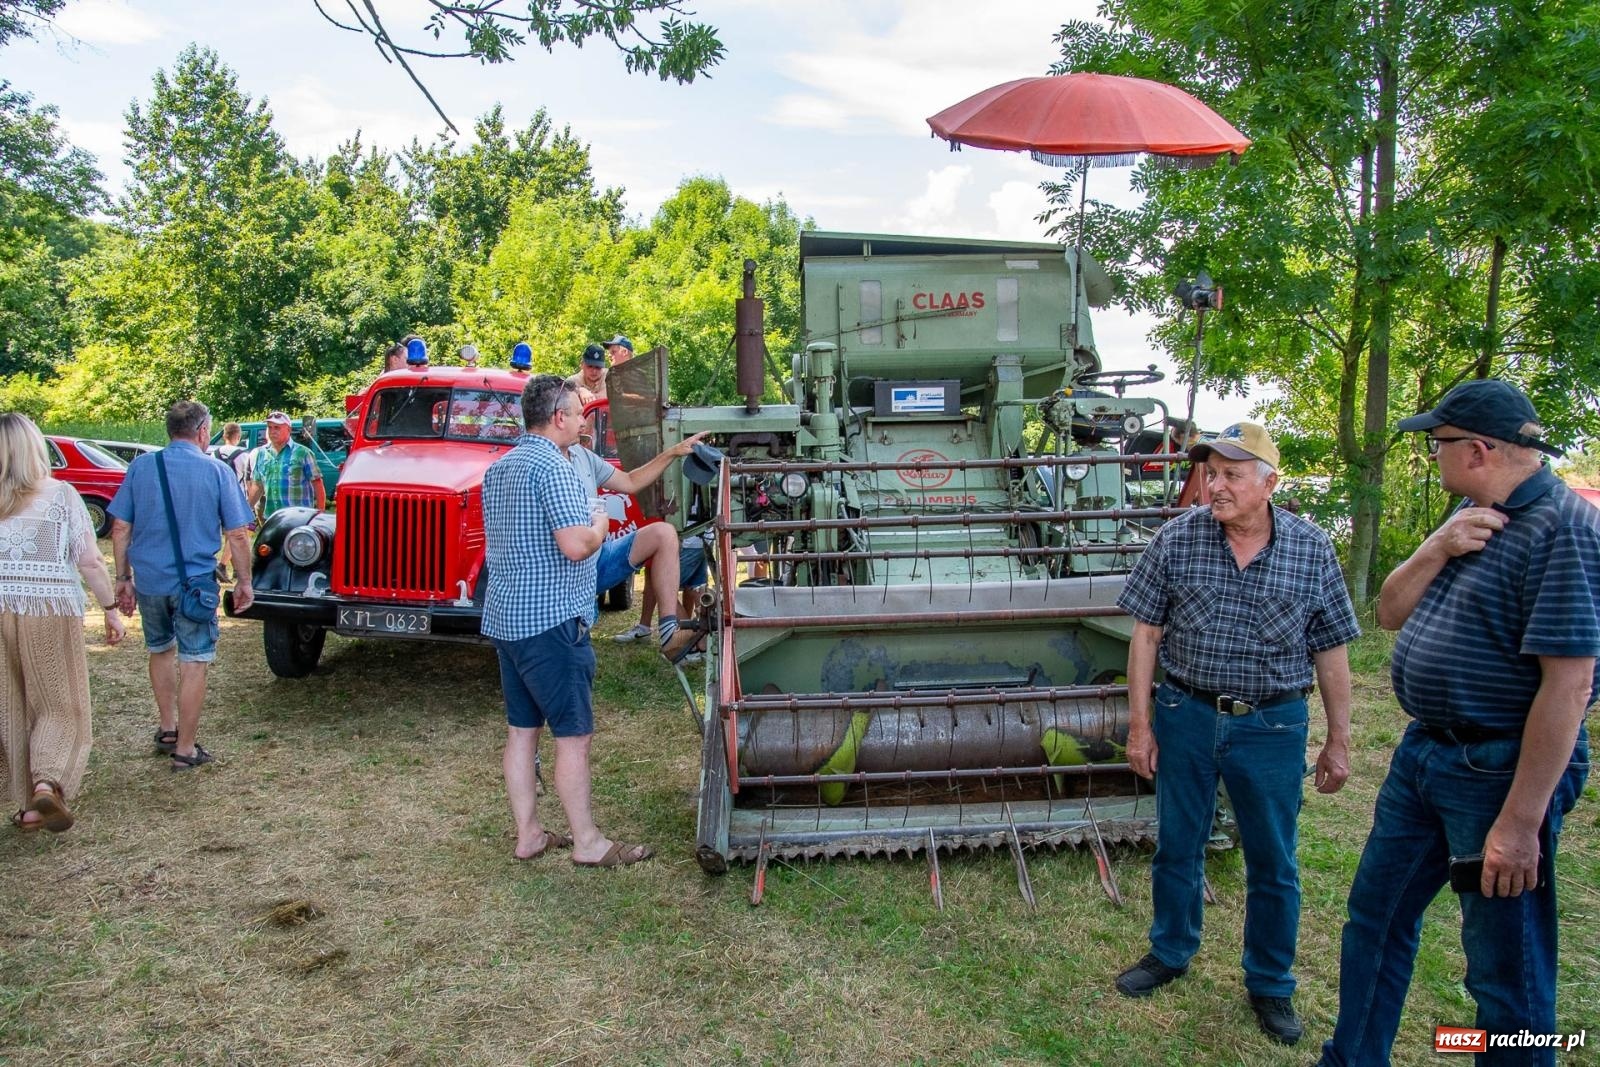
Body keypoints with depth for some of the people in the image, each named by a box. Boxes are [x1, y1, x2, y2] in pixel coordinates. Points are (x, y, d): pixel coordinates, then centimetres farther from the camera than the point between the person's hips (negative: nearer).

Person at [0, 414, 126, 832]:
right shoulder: (60, 495, -4)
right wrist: (111, 609, 1)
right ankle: (47, 782, -14)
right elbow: (90, 562, -7)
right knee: (59, 705, 9)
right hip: (50, 611, -2)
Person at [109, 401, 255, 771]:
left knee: (161, 650, 24)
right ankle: (185, 749, 9)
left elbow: (120, 528, 3)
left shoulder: (140, 467, 2)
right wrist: (243, 581, 3)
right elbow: (237, 535, -7)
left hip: (149, 580, 4)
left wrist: (123, 578, 11)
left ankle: (167, 729, 34)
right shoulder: (216, 472, -6)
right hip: (194, 581, -4)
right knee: (193, 662, 4)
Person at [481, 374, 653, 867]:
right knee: (573, 735, 0)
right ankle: (588, 843, 9)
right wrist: (600, 524, -4)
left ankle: (528, 835, 21)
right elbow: (575, 545, -25)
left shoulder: (498, 468, 14)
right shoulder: (553, 466, -16)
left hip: (504, 617, 9)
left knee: (521, 730, 13)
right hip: (550, 621, -9)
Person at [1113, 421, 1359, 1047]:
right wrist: (1140, 725, -3)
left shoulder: (1312, 550, -5)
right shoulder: (1177, 540, -6)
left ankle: (1270, 985, 32)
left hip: (1272, 725, 0)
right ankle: (1170, 953, 38)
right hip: (1187, 716, 1)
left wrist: (1338, 741, 3)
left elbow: (1330, 653, 2)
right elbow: (1146, 636, -2)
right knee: (1177, 848, 15)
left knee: (1273, 864, 11)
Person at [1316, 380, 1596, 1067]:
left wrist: (1521, 822, -25)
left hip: (1499, 772, -9)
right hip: (1422, 753, 9)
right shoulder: (1471, 517, 9)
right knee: (1375, 917, 19)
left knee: (1506, 972, 7)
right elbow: (1389, 613, 10)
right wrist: (1436, 550, -10)